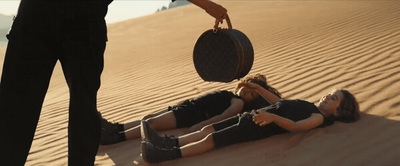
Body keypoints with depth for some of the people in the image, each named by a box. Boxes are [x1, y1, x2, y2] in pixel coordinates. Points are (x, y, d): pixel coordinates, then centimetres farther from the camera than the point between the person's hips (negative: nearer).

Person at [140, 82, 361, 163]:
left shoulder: (320, 118, -2)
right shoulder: (310, 107, 26)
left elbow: (295, 126, -21)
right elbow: (280, 103, 33)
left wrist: (271, 117, -37)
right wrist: (258, 89, 30)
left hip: (260, 127, -9)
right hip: (250, 117, 9)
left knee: (210, 139, -19)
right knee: (207, 129, -6)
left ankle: (164, 156, -25)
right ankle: (166, 142, -13)